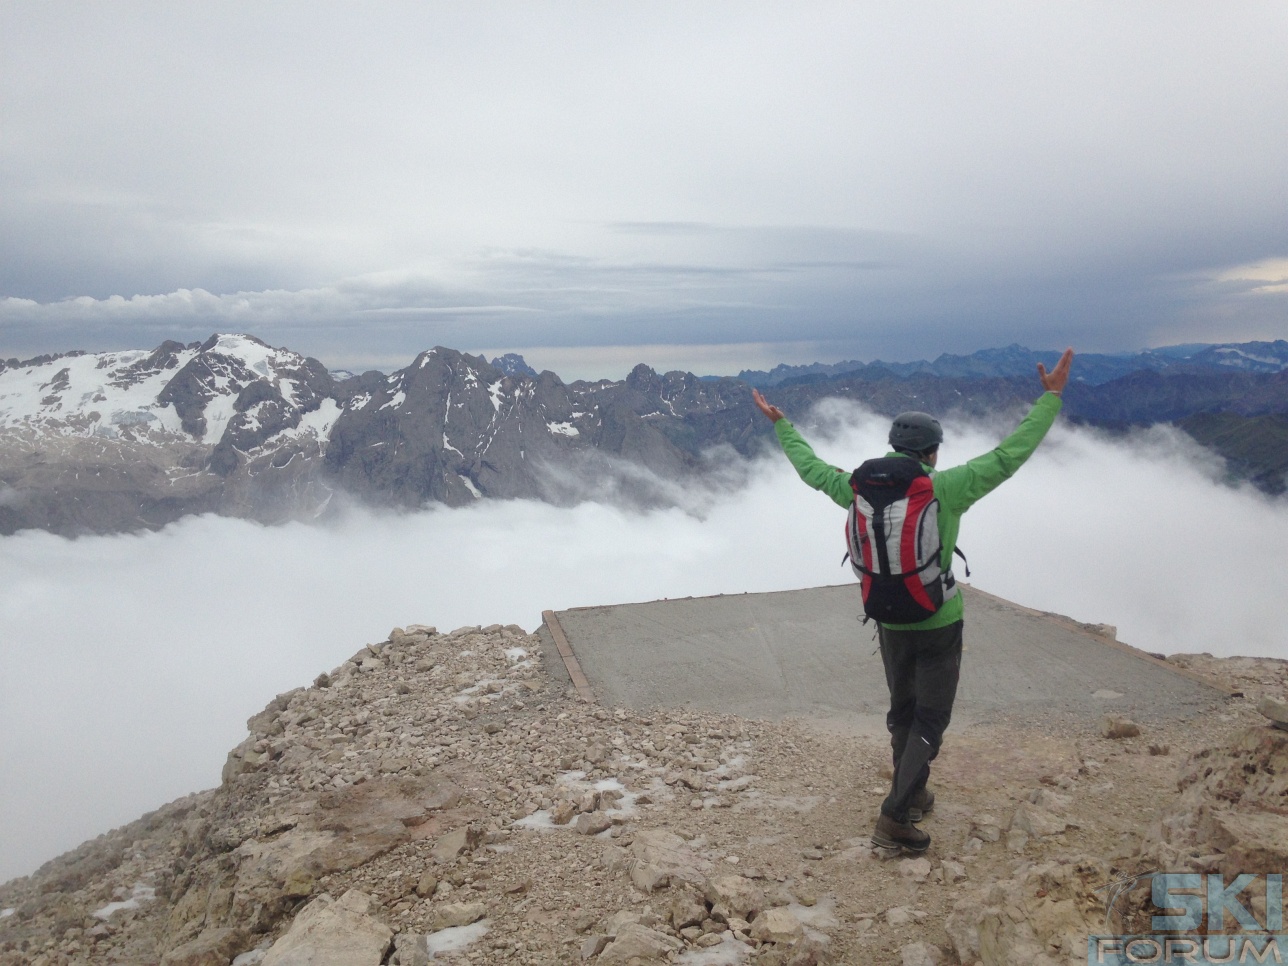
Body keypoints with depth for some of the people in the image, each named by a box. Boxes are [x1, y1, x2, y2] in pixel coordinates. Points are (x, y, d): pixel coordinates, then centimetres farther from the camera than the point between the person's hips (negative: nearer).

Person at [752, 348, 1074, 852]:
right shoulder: (945, 488, -18)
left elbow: (812, 468, 8)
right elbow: (1009, 455, -16)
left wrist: (780, 424, 21)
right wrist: (1051, 398, -8)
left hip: (890, 622, 5)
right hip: (938, 623, -4)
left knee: (903, 709, 22)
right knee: (931, 718, 6)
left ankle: (913, 794, 38)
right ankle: (894, 817, 1)